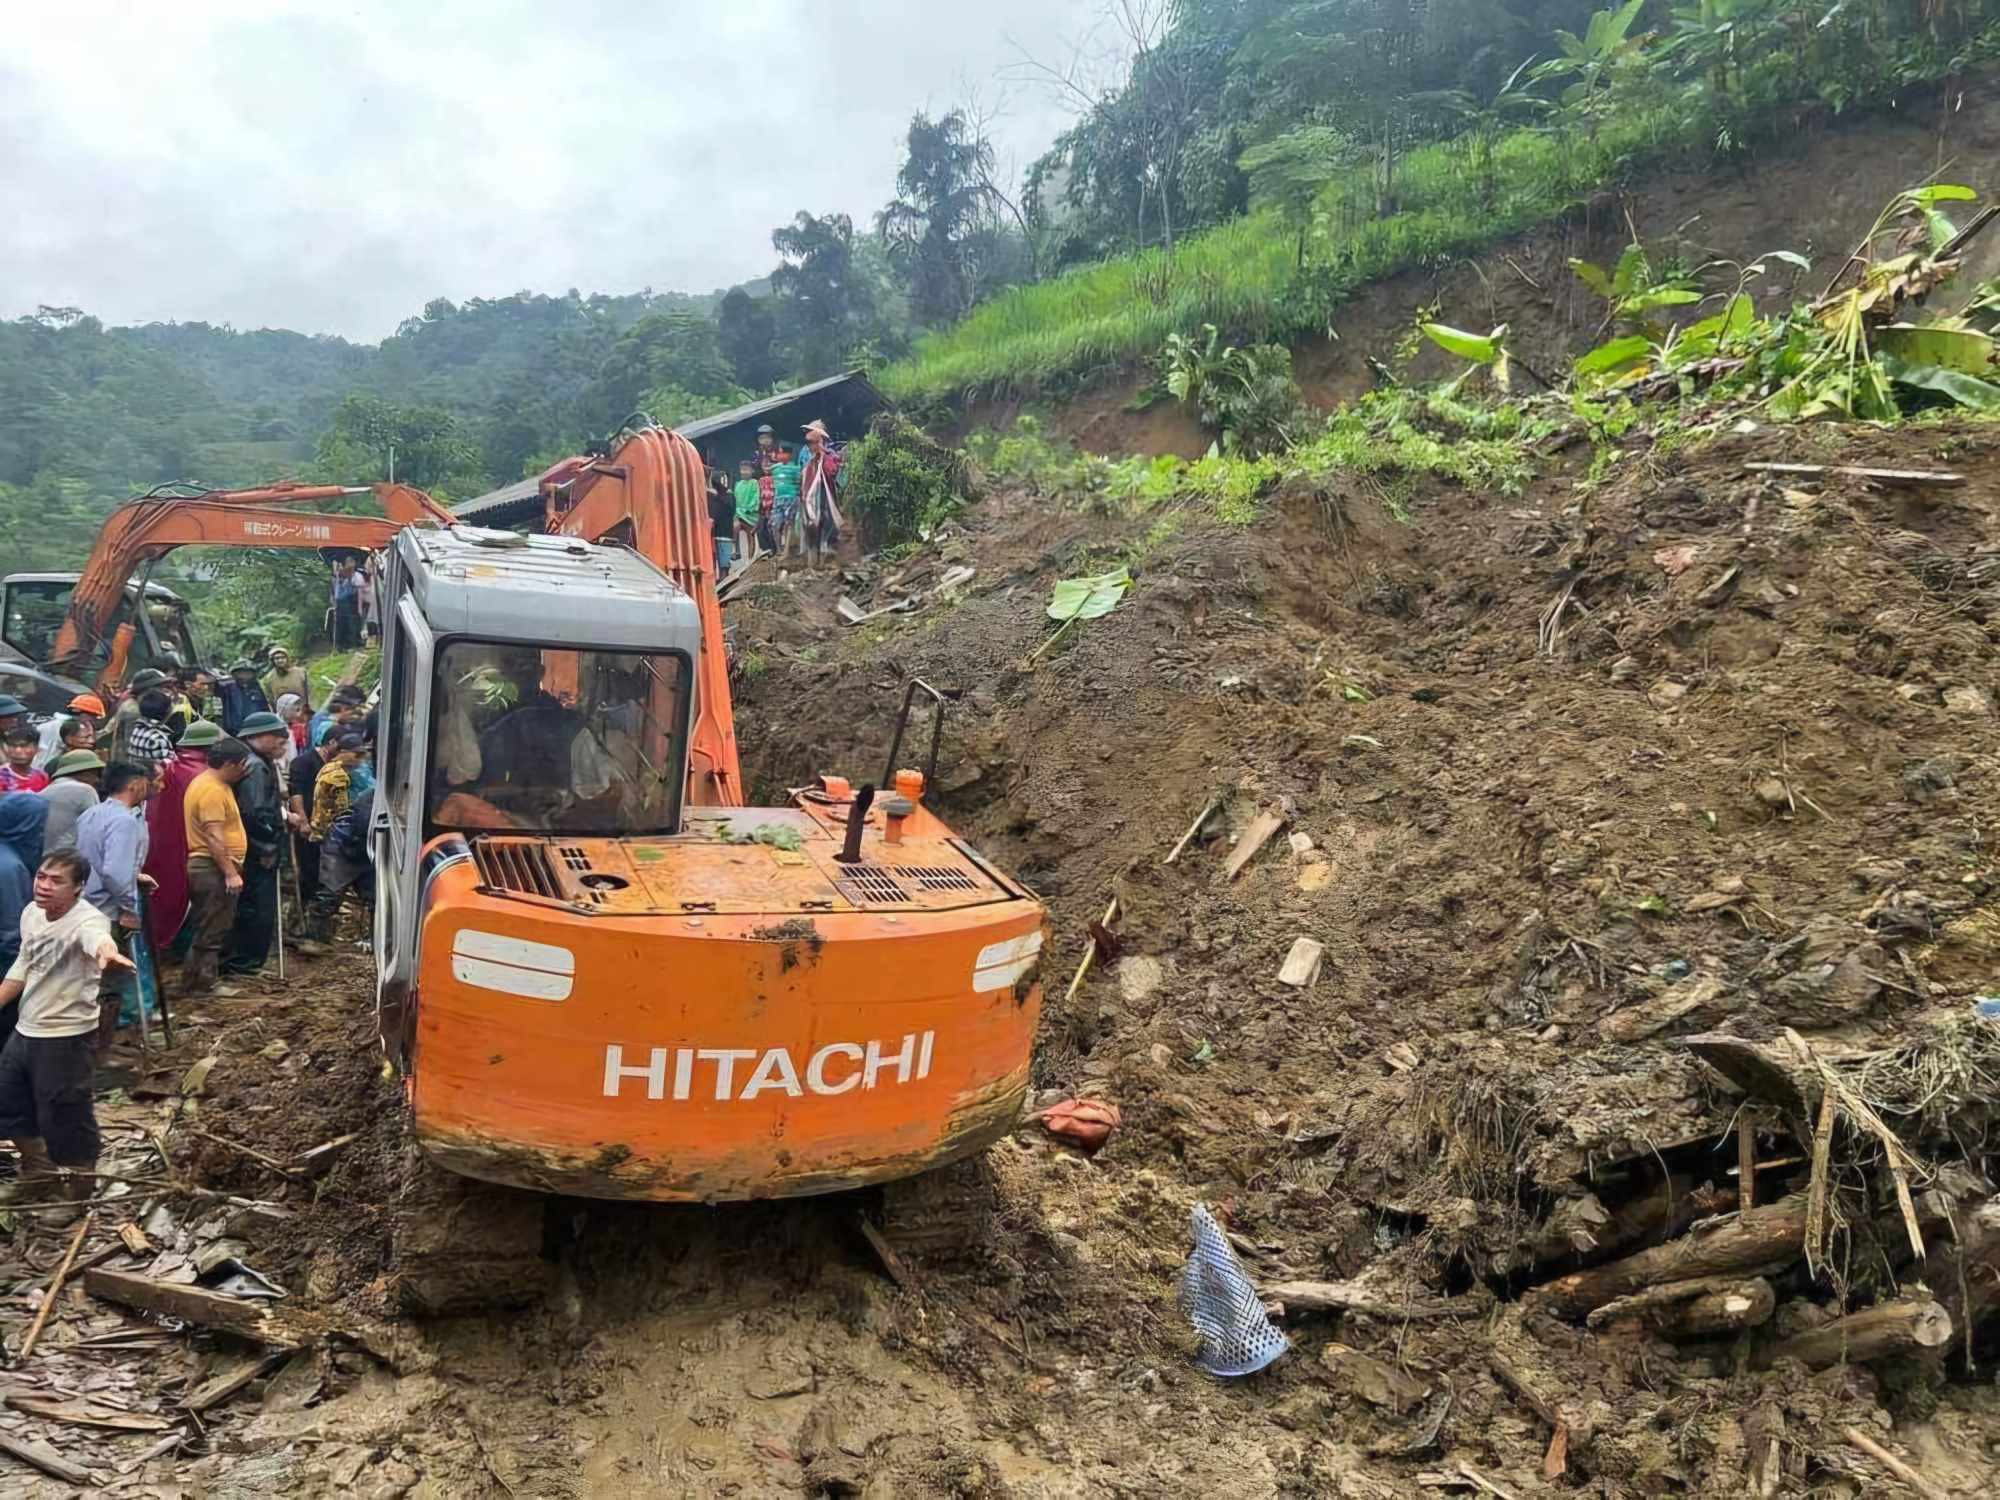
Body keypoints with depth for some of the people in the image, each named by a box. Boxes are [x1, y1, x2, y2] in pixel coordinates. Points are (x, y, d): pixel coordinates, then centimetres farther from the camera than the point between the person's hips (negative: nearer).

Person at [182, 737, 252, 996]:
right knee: (212, 931, -4)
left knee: (209, 929, 16)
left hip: (208, 867, 11)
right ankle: (201, 984, 2)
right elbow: (214, 837, -25)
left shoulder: (216, 784, 14)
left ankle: (194, 982, 23)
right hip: (213, 869, -11)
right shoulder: (212, 791, -19)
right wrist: (231, 873, -25)